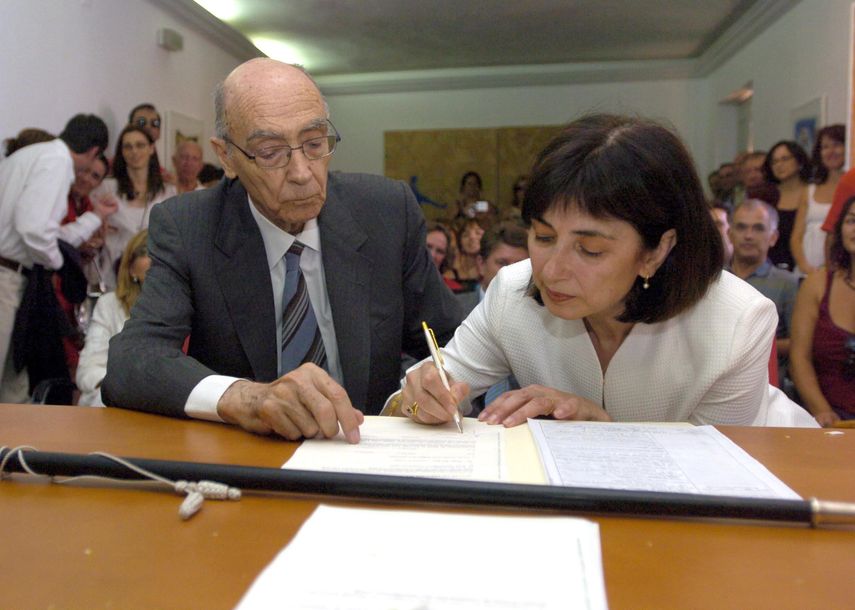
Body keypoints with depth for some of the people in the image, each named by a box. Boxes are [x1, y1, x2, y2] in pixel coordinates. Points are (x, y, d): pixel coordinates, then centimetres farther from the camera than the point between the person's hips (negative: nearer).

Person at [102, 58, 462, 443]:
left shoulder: (390, 211, -6)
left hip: (367, 449, 2)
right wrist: (239, 397, -38)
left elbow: (447, 343, 1)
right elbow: (128, 362, -20)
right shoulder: (184, 228, -8)